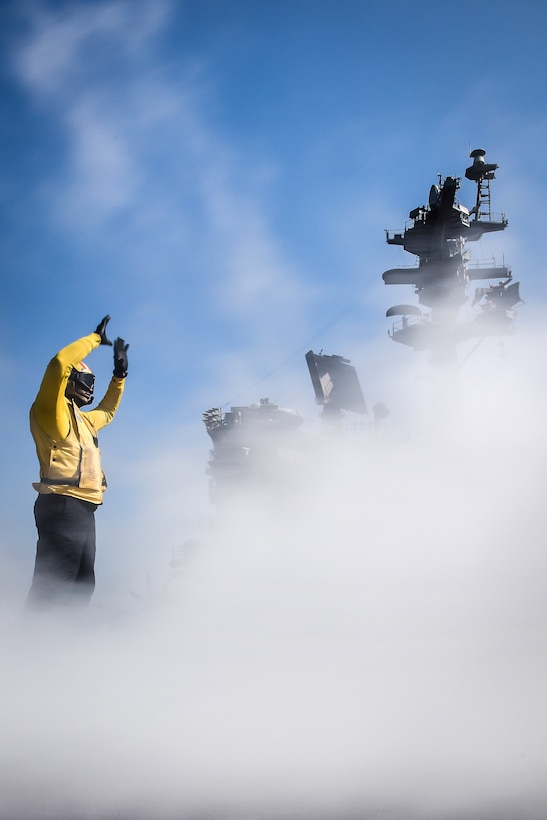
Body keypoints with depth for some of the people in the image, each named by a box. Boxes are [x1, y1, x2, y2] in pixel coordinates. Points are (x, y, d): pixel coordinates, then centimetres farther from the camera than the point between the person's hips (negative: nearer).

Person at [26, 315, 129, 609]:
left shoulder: (82, 419, 24)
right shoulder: (50, 409, -3)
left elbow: (107, 412, 45)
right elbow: (60, 364, -19)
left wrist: (119, 374, 34)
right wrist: (96, 338, -8)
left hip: (82, 509, 10)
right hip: (63, 506, -10)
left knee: (80, 586, 13)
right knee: (51, 588, -16)